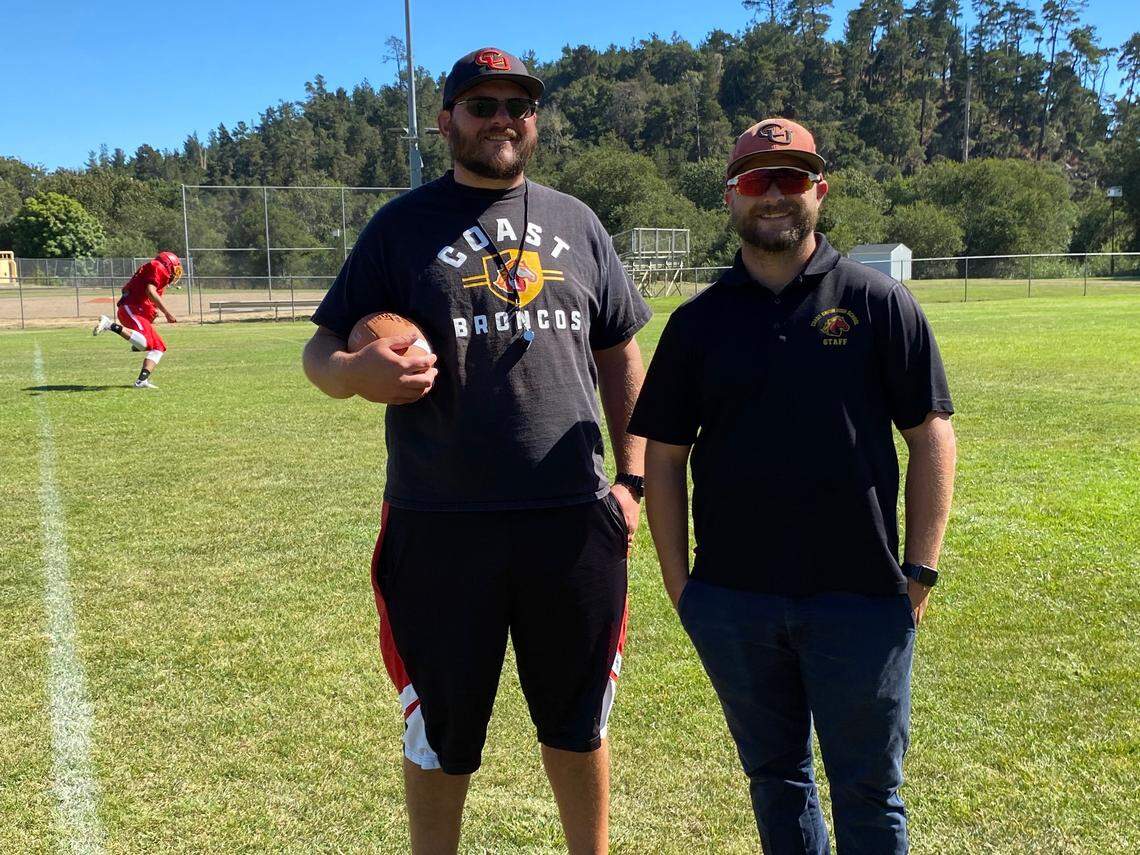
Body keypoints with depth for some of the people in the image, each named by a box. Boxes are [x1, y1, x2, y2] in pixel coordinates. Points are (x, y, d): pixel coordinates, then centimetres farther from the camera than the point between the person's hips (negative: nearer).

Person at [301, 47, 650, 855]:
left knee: (578, 726, 18)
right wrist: (354, 372, -24)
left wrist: (631, 479, 7)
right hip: (439, 529, -2)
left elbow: (618, 355, 14)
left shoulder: (576, 222, 11)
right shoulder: (403, 225, 2)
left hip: (573, 521, 3)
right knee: (441, 736, 13)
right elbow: (322, 349, 0)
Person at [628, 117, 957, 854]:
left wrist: (921, 569, -6)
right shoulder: (699, 321, 4)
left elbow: (931, 436, -1)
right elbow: (664, 456, 6)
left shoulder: (880, 303, -2)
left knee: (869, 789, 11)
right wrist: (677, 580, 1)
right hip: (732, 602, 2)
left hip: (861, 599, -2)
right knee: (775, 777, 19)